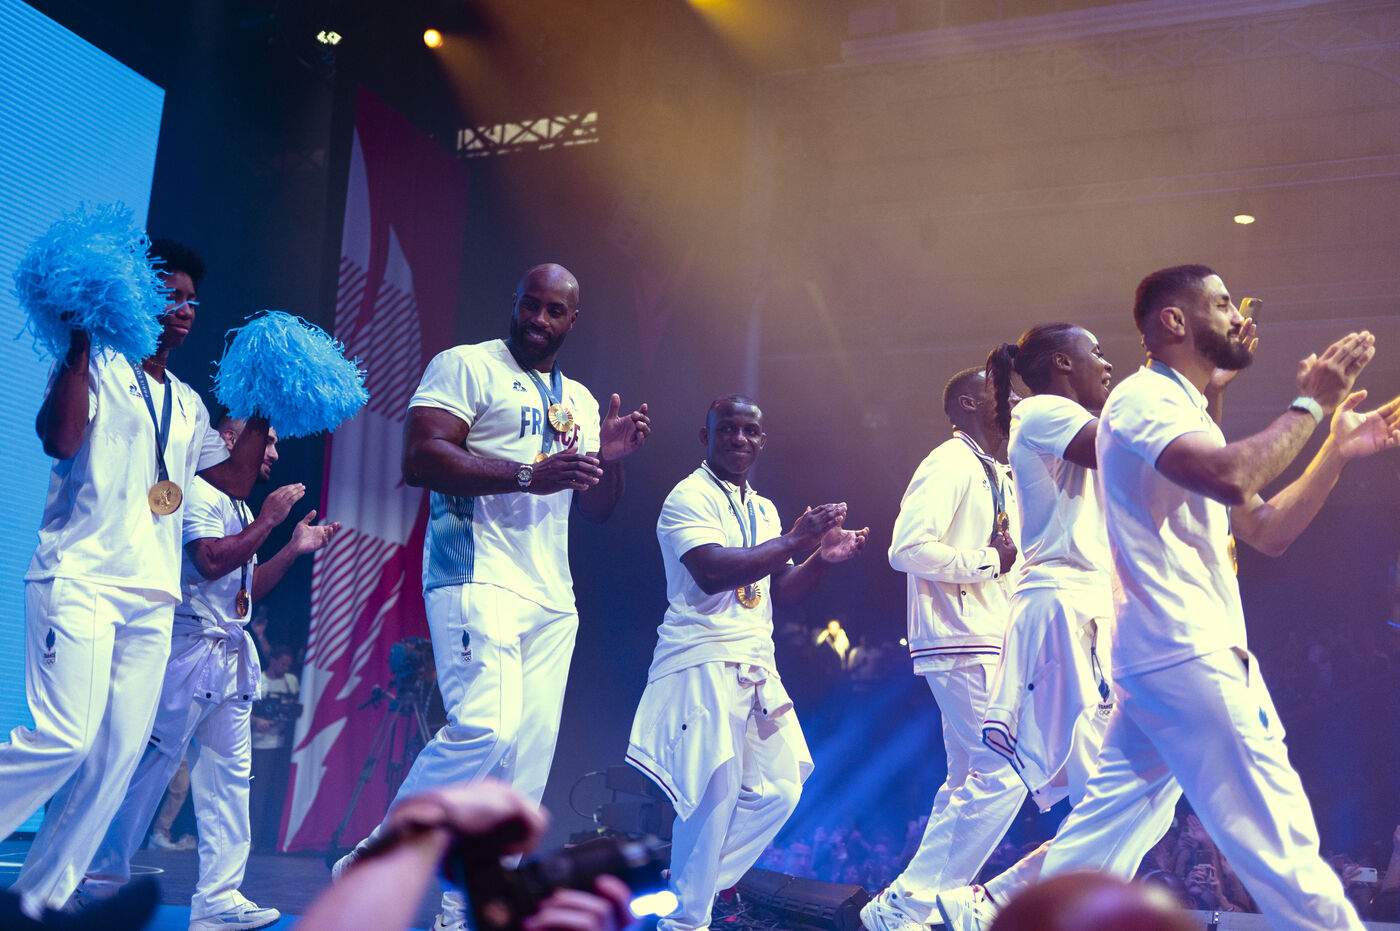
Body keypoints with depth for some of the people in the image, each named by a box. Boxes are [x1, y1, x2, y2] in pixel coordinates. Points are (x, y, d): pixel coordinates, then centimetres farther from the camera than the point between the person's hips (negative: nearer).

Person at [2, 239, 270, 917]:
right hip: (79, 579, -6)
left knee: (118, 754, 1)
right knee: (65, 739, -19)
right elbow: (60, 438, -15)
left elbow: (235, 479, 22)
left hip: (152, 596, 7)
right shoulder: (96, 367, 3)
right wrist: (81, 340, -17)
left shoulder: (188, 404, 22)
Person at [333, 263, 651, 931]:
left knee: (528, 755, 3)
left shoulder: (580, 400, 22)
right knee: (485, 727, -22)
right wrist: (530, 474, -19)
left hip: (552, 599, 7)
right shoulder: (466, 366, 1)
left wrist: (613, 460, 3)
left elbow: (596, 508, 24)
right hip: (477, 579, -7)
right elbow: (421, 457, -13)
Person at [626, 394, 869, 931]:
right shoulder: (690, 496, -6)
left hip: (756, 666, 8)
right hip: (705, 660, -8)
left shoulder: (764, 510, 21)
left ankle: (698, 882, 18)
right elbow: (712, 571, -21)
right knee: (716, 789, -10)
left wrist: (823, 558, 3)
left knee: (779, 786, 5)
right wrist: (796, 540, -19)